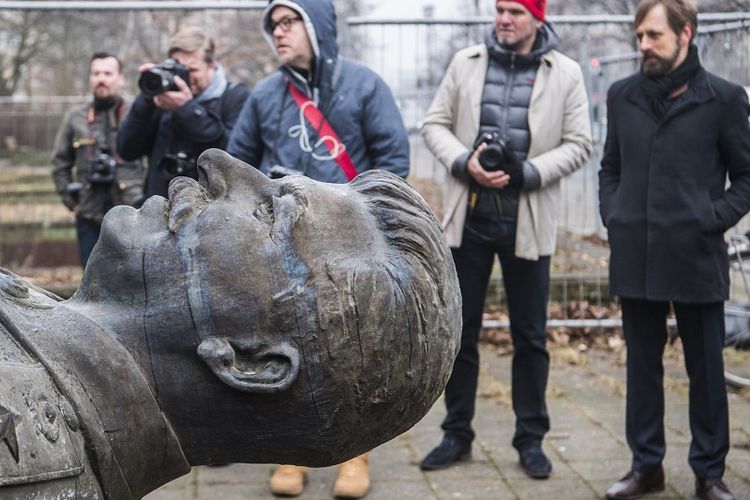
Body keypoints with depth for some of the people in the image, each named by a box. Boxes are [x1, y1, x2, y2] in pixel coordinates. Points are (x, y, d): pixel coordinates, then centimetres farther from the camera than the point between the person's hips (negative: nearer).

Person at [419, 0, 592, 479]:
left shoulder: (565, 73, -1)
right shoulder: (466, 62, 4)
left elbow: (578, 144, -2)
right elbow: (435, 124, 6)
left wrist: (529, 173, -15)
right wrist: (464, 162, -12)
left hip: (527, 222, -1)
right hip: (469, 217, 2)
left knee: (530, 336, 7)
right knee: (461, 331, 9)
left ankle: (530, 439, 20)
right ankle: (457, 434, 22)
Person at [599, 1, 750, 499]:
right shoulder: (622, 95, 9)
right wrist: (612, 215, 4)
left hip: (696, 257, -3)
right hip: (634, 256, 3)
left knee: (706, 369, 7)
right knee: (642, 365, 12)